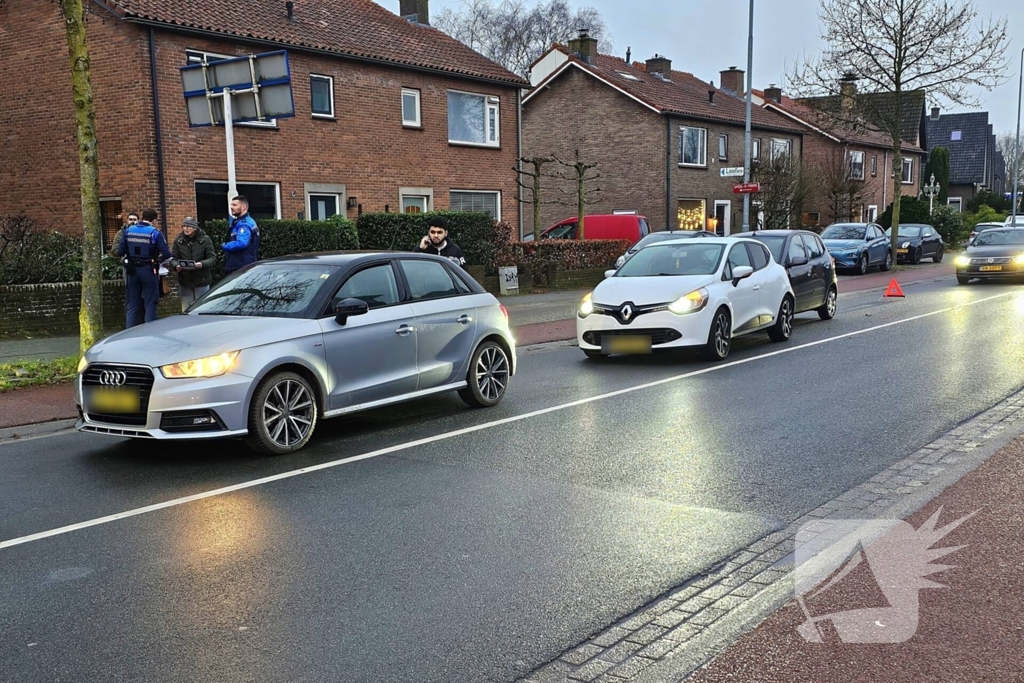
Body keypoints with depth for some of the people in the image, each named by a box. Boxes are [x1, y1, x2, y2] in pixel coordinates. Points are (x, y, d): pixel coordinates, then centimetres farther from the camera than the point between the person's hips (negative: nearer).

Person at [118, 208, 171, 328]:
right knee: (150, 305, 2)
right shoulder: (155, 233, -9)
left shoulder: (128, 231, 2)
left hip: (133, 271, 4)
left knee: (133, 305, 11)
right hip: (149, 271, -4)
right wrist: (158, 259, 7)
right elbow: (166, 254, -14)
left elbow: (120, 252, 3)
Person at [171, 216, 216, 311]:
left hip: (202, 281, -2)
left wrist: (202, 264, -26)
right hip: (184, 282, 2)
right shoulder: (178, 240, 3)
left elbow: (212, 258, -7)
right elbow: (173, 258, 3)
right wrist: (176, 265, -20)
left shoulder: (205, 239, -4)